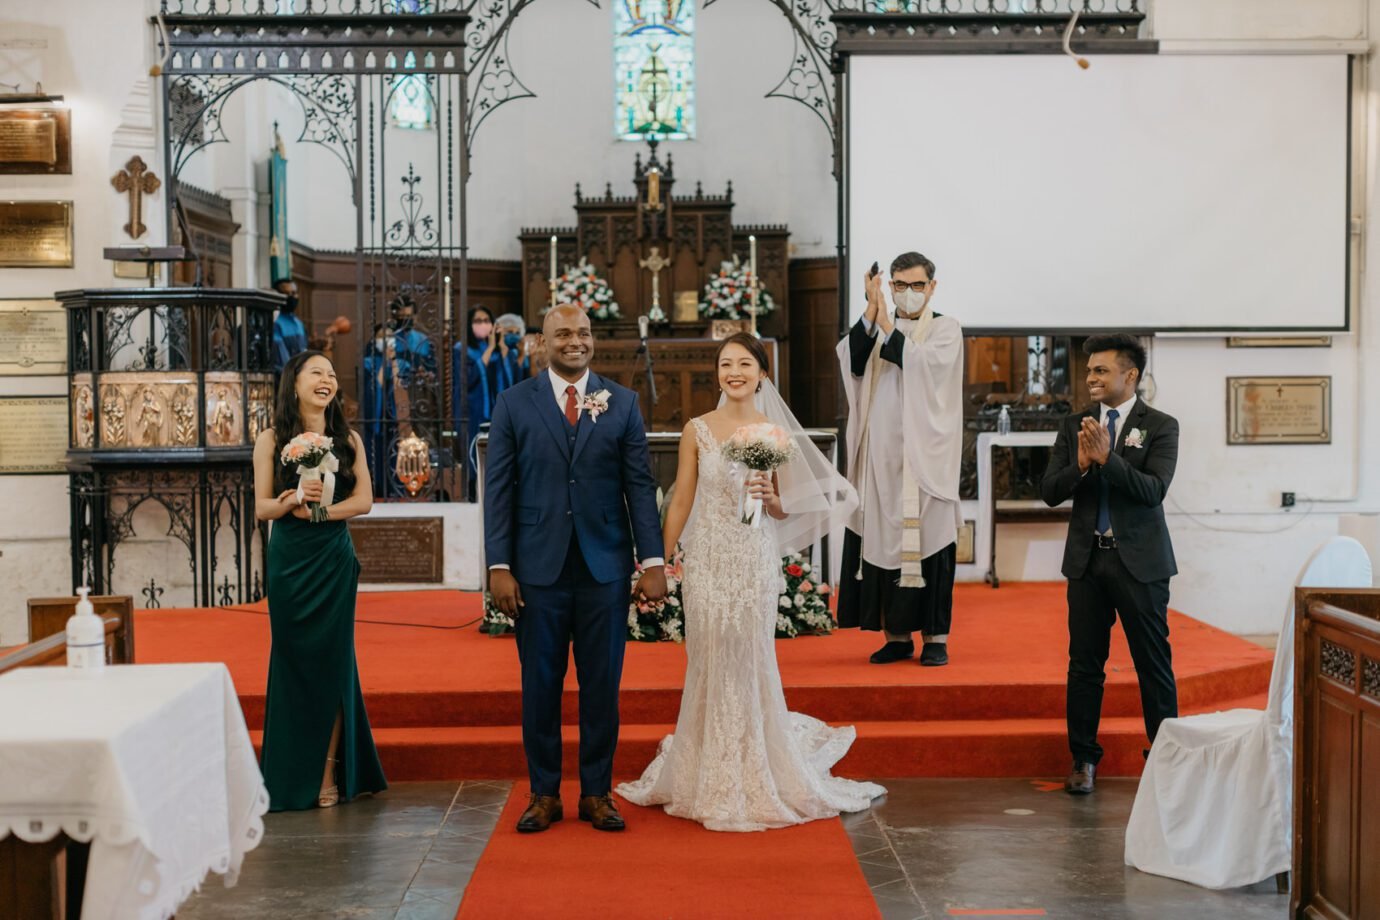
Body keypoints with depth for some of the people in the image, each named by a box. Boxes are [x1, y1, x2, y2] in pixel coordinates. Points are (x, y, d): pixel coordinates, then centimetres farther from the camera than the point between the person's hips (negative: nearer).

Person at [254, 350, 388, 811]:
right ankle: (293, 777, 13)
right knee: (292, 661, 4)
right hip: (288, 562, -1)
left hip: (334, 562, 1)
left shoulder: (348, 440, 4)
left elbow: (363, 500, -2)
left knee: (332, 661, 2)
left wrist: (320, 510, -17)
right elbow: (261, 508, -2)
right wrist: (291, 500, -22)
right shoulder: (272, 440, 1)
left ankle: (330, 772, 9)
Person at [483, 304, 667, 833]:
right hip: (538, 568, 0)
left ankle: (597, 793, 19)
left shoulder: (622, 403, 5)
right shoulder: (514, 404, 3)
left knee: (602, 685, 7)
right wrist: (499, 566, -6)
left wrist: (653, 561, -4)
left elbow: (640, 486, 3)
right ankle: (544, 793, 19)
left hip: (605, 566, 1)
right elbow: (499, 489, 1)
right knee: (539, 685, 7)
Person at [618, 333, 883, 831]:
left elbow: (784, 511, 8)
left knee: (752, 664, 4)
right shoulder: (697, 430, 1)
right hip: (707, 561, 0)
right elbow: (681, 501, 3)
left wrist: (769, 497, -13)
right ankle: (711, 783, 20)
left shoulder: (775, 433, 3)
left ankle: (755, 780, 21)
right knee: (710, 665, 5)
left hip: (755, 561, 0)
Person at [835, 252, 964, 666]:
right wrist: (870, 312, -12)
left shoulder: (946, 329, 3)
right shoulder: (877, 329, 14)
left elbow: (923, 363, -16)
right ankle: (897, 635, 10)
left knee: (927, 540, -3)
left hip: (925, 457, -3)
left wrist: (886, 322, -17)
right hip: (882, 455, 4)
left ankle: (935, 636, 3)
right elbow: (854, 365, -5)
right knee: (884, 540, 3)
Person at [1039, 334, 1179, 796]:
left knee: (1154, 663, 2)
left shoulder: (1160, 426, -3)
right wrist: (1080, 465, -16)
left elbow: (1154, 490, -16)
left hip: (1139, 561, -3)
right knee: (1084, 665, 8)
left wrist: (1107, 458, -24)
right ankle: (1083, 760, 17)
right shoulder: (1074, 426, 8)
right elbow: (1049, 492, 2)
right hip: (1087, 558, 4)